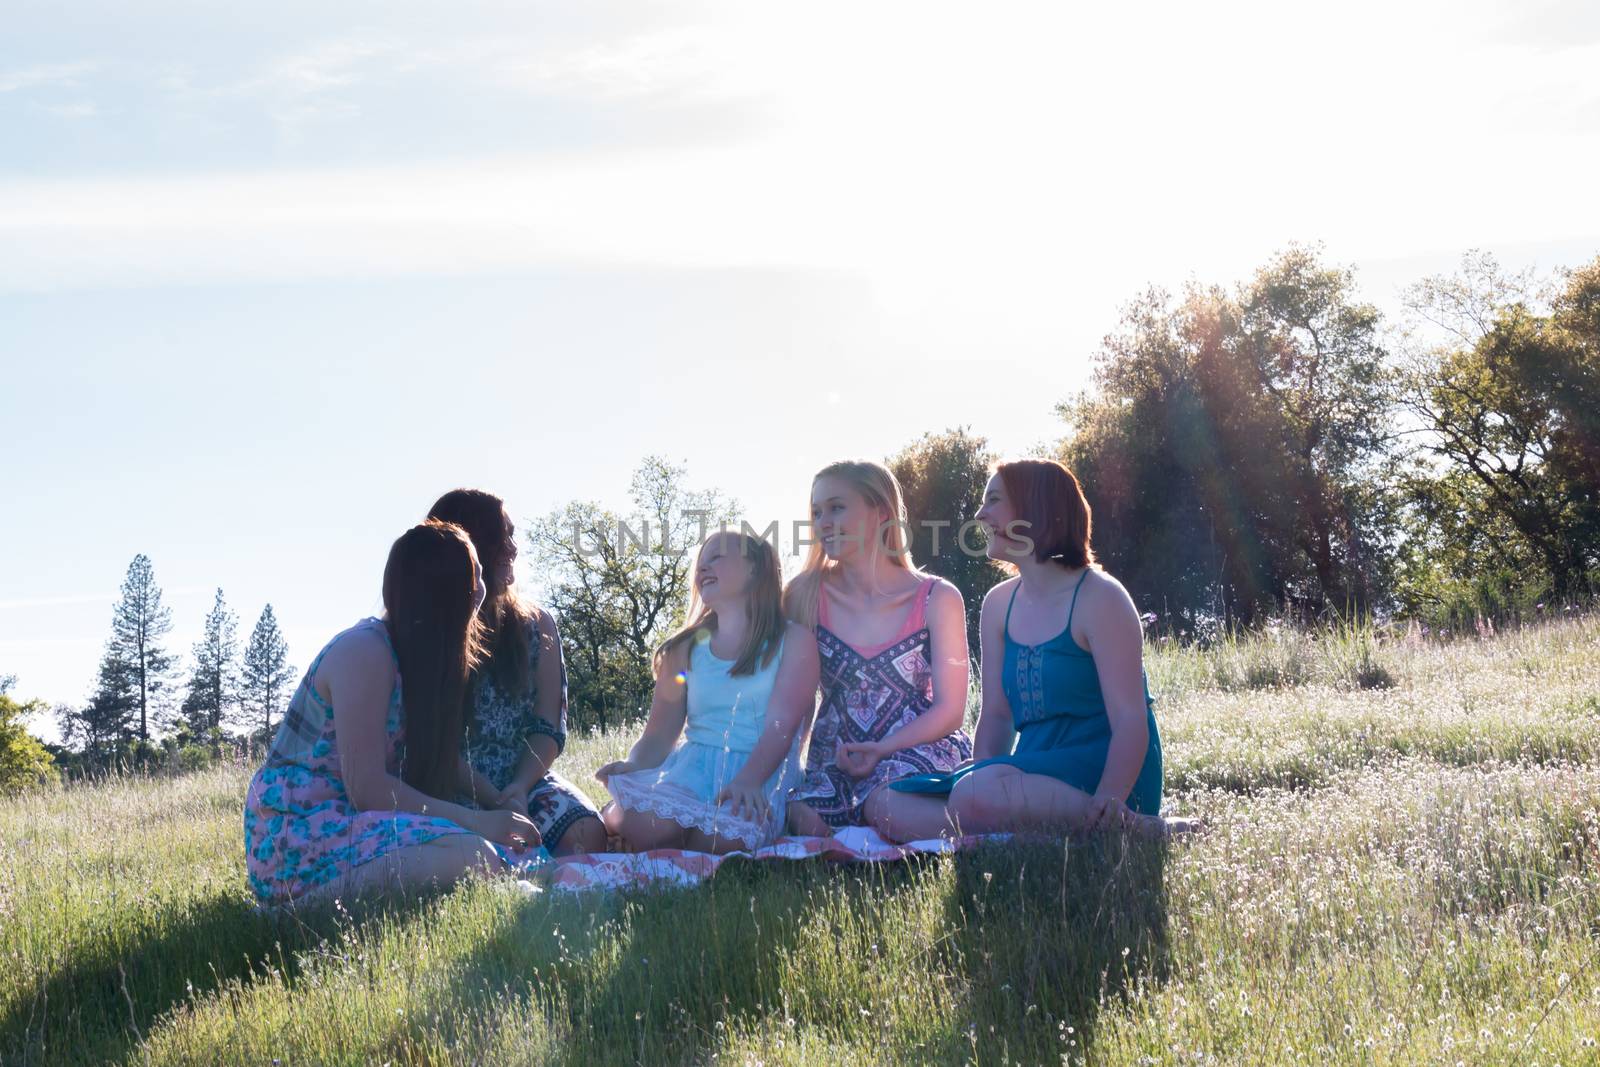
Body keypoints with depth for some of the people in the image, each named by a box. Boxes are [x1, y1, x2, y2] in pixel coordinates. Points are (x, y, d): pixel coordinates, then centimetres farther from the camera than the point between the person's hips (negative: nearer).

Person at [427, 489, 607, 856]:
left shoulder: (535, 625, 12)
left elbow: (549, 729, 5)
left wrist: (519, 789, -14)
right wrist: (495, 802, -17)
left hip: (525, 780, 3)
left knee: (584, 833, -28)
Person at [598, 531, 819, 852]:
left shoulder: (793, 641, 7)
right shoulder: (686, 649, 19)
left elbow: (781, 725, -7)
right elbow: (658, 736, 14)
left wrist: (747, 780, -25)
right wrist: (632, 765, -10)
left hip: (762, 775, -2)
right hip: (692, 767, 2)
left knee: (726, 836, -38)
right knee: (647, 823, -35)